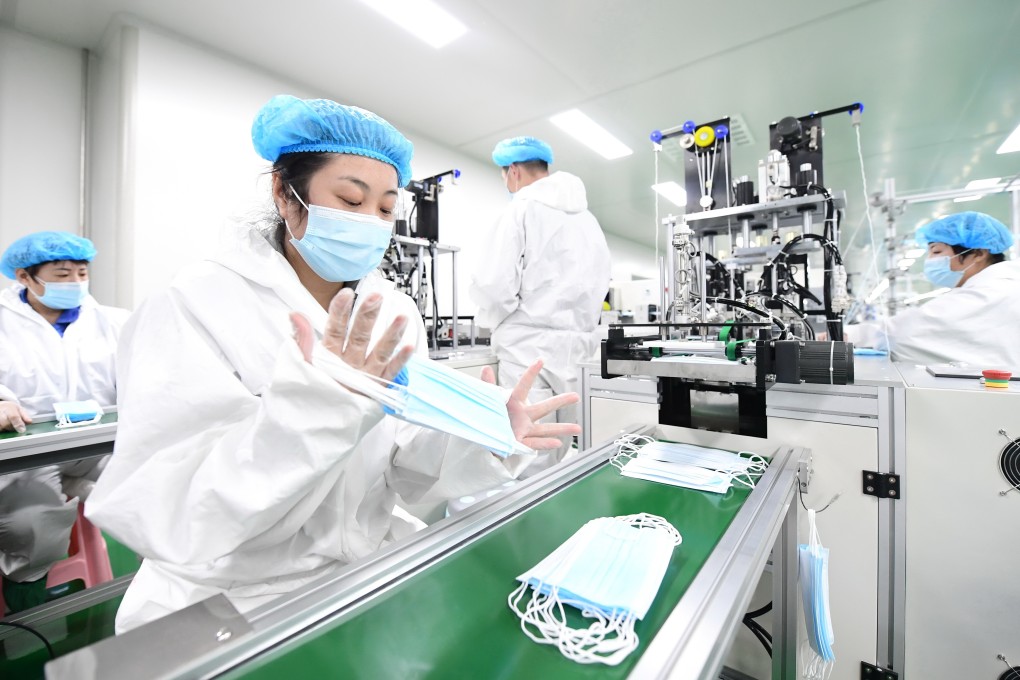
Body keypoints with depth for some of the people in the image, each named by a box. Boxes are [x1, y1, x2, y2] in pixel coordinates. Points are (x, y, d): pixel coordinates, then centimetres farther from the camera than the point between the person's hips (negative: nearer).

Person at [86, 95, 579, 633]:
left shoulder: (396, 314, -2)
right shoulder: (194, 306, -14)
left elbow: (407, 465, -6)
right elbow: (166, 518, -21)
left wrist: (485, 442, -23)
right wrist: (315, 409, -33)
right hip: (233, 604, -3)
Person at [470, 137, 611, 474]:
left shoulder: (521, 209, -4)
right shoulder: (588, 218, 16)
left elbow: (496, 285, -13)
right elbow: (599, 284, 18)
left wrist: (491, 321, 5)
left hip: (530, 349, -7)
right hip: (577, 347, 7)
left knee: (529, 461, -2)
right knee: (561, 463, 14)